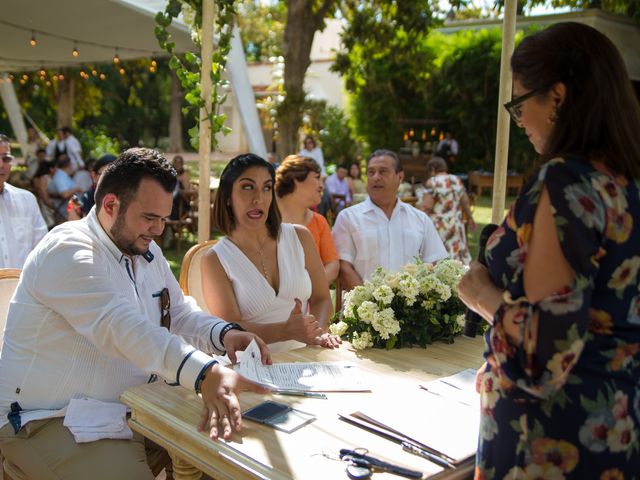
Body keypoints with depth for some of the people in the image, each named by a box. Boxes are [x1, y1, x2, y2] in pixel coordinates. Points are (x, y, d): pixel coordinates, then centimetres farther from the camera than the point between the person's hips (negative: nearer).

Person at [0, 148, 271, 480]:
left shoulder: (146, 251, 10)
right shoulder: (67, 252, -20)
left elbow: (179, 312, 12)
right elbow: (121, 327, -35)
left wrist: (225, 334, -11)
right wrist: (205, 374, -49)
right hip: (47, 420, -8)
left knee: (223, 453, -3)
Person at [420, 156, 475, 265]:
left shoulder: (431, 182, -10)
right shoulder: (457, 180, 8)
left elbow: (426, 207, -16)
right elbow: (465, 203, 15)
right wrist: (470, 218, 27)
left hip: (438, 226, -6)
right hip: (457, 225, 7)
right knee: (458, 256, 14)